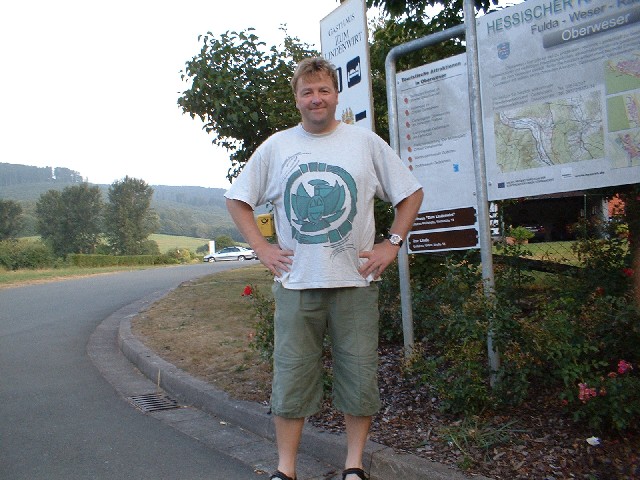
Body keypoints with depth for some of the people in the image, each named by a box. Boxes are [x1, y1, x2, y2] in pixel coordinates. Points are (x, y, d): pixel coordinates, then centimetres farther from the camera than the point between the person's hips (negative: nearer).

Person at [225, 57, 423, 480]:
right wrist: (261, 247, 4)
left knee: (360, 377, 6)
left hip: (355, 281, 0)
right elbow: (237, 199, 14)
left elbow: (411, 194, 11)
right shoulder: (275, 147, 6)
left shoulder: (366, 142, 4)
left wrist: (393, 244, 1)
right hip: (295, 284, 1)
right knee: (291, 377, 5)